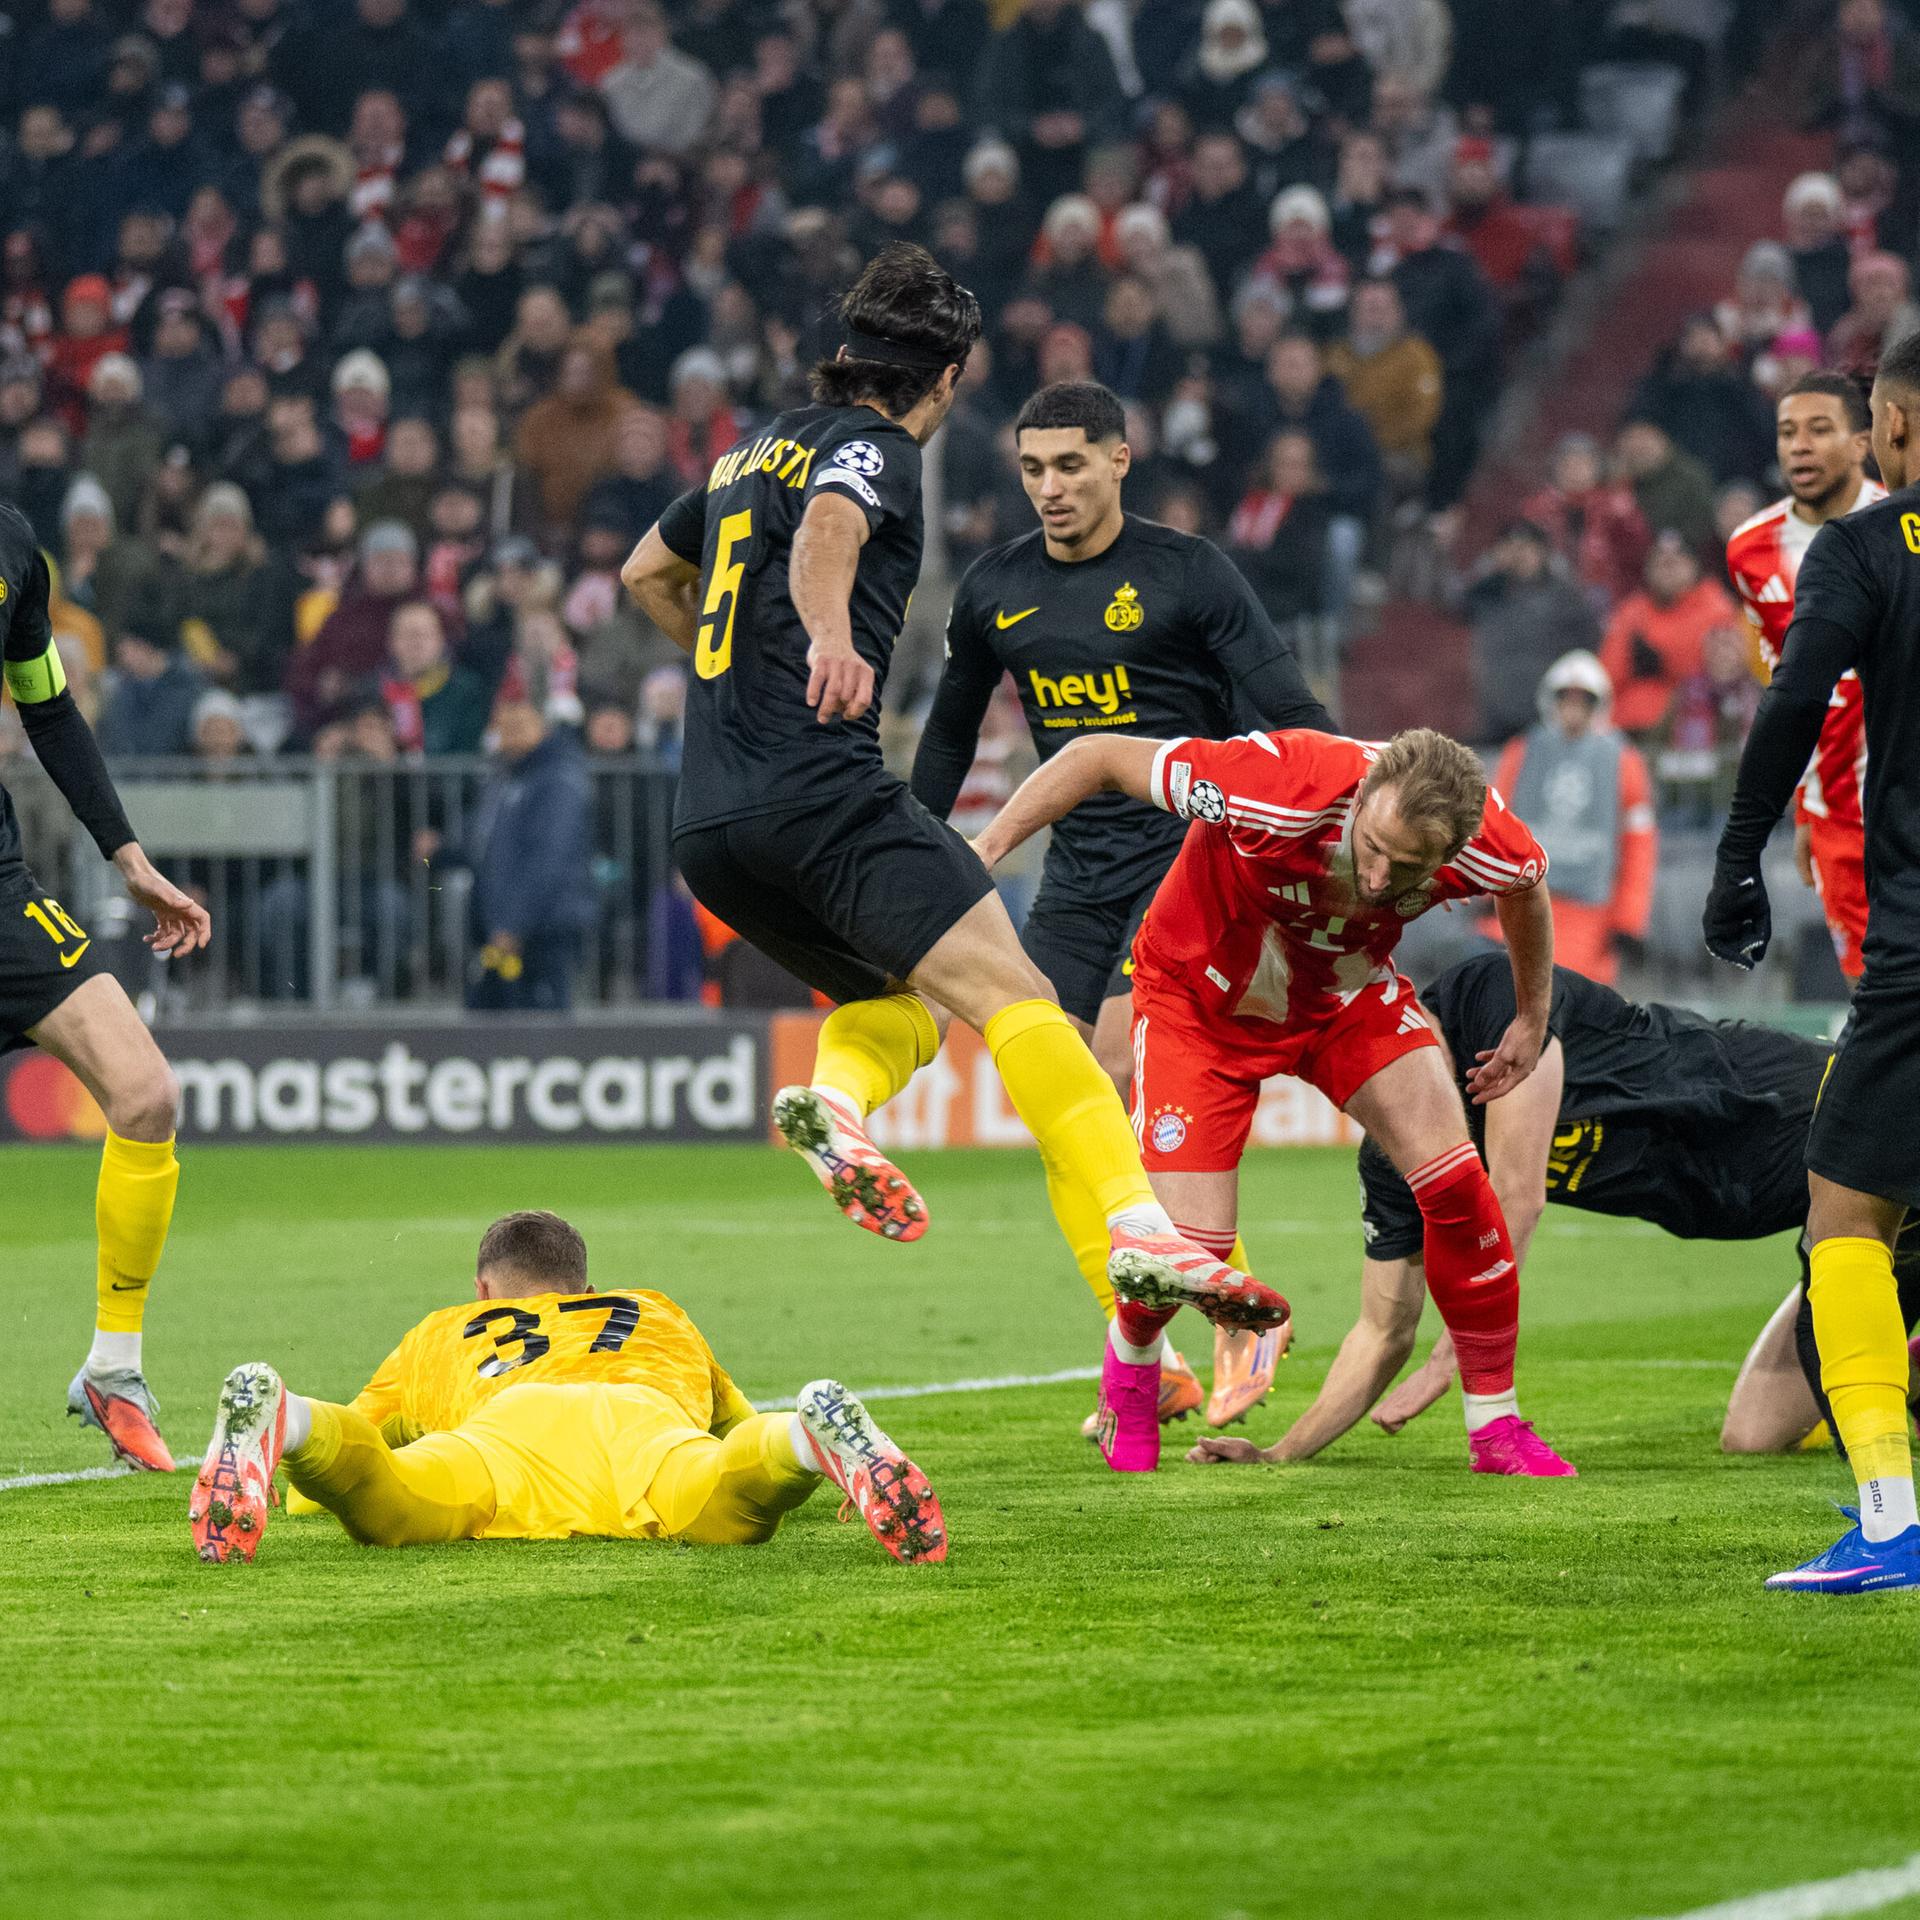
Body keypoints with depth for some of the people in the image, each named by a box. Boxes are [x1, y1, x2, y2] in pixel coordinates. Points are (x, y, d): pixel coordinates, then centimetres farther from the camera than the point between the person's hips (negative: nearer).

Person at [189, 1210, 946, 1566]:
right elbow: (734, 1419, 62)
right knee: (716, 1505, -30)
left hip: (507, 1420, -1)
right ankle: (818, 1432, -62)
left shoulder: (441, 1333, 44)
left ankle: (273, 1416, -60)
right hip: (642, 1412, 1)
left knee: (386, 1504, -30)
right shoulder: (658, 1315, 48)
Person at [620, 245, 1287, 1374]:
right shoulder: (872, 448, 0)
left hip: (708, 822, 9)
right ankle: (1138, 1229, -31)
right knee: (1011, 992, -15)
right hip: (821, 790, -9)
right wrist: (831, 641, -43)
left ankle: (835, 1098, -11)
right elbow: (825, 531, -24)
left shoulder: (759, 453, 24)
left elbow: (647, 573, 39)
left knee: (903, 1001, 22)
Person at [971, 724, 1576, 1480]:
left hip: (1349, 992, 3)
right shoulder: (1281, 789, -41)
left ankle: (1496, 1427, 5)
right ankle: (1128, 1370, 26)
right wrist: (986, 848, -28)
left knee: (1454, 1179, -13)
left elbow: (1526, 889, 1)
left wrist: (1532, 1020, 11)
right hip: (1202, 992, -3)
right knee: (1189, 1243, -12)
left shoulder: (1494, 845, -28)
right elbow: (1098, 758, -28)